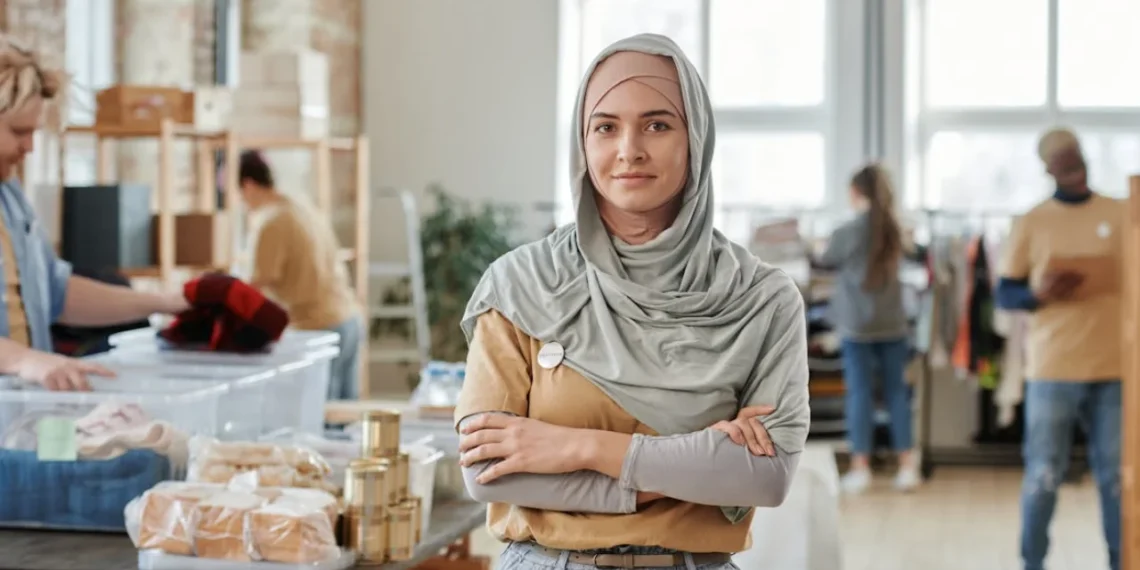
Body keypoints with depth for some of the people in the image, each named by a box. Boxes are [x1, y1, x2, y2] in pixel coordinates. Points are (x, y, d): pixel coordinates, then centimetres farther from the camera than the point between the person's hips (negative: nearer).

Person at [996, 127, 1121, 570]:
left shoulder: (1122, 215, 5)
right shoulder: (1031, 223, 1)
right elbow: (1004, 295, 1)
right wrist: (1040, 292, -17)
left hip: (1114, 369, 1)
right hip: (1052, 370, -1)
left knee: (1117, 475, 6)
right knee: (1044, 475, 3)